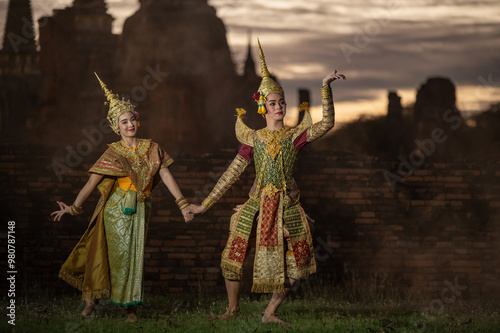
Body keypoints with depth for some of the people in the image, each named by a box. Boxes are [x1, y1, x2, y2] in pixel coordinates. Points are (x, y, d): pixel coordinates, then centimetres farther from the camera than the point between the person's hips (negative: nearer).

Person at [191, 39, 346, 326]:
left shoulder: (295, 136, 2)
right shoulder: (254, 138, 5)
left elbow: (327, 124, -13)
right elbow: (232, 173, 7)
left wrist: (326, 87, -21)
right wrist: (206, 204, 7)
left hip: (287, 206, 0)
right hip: (258, 204, 0)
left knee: (294, 262, -4)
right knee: (234, 256, -6)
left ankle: (270, 313, 9)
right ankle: (233, 307, 14)